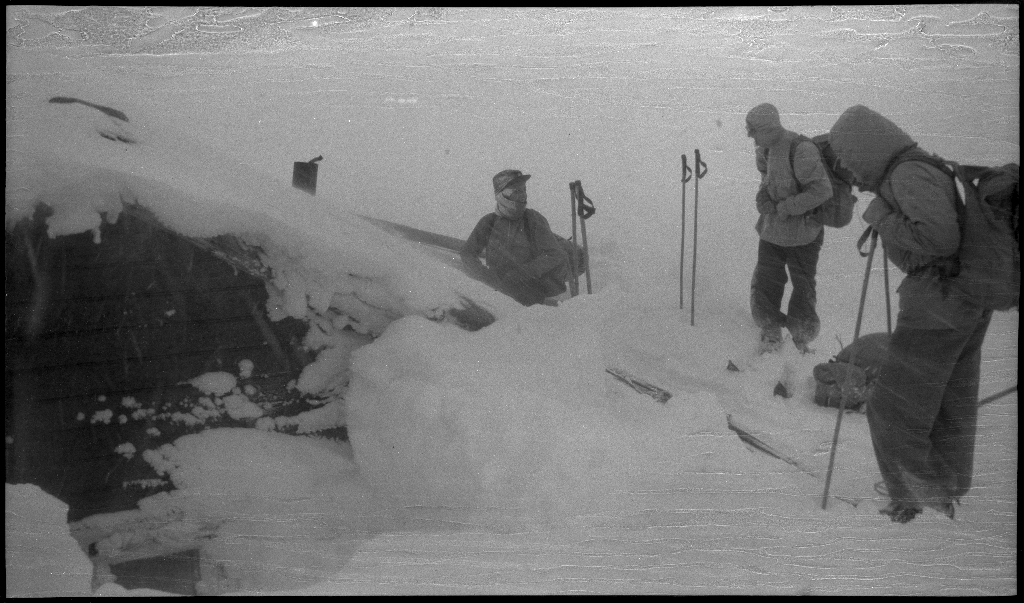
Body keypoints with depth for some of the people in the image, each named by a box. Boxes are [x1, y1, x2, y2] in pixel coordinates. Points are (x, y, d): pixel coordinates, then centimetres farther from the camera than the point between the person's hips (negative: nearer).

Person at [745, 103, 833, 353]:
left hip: (802, 232, -7)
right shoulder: (765, 150, 0)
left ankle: (801, 339, 25)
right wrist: (763, 194, -1)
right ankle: (770, 335, 24)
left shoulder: (800, 150, -25)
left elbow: (822, 190, -25)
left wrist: (787, 207, -20)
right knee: (765, 285, 8)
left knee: (803, 285, 9)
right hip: (771, 230, 7)